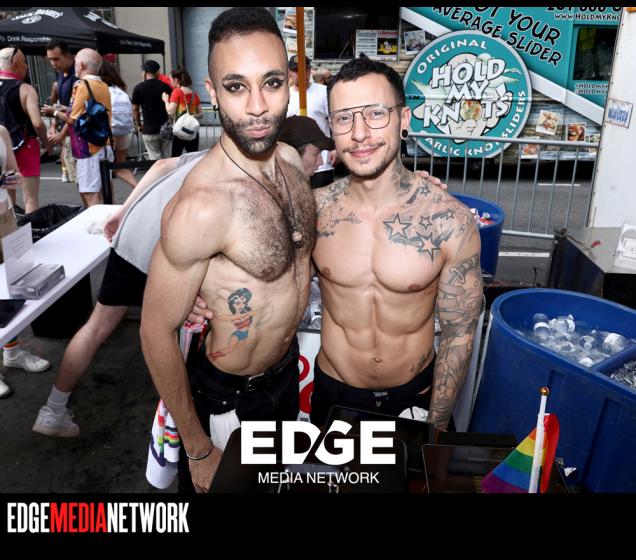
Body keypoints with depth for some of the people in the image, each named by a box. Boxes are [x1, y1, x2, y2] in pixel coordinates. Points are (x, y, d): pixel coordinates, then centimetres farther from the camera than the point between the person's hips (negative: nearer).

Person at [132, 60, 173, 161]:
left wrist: (138, 124, 15)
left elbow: (135, 109, 1)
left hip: (149, 130, -2)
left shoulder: (138, 88, -5)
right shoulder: (166, 87, -2)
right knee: (167, 157, 12)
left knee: (155, 158, 5)